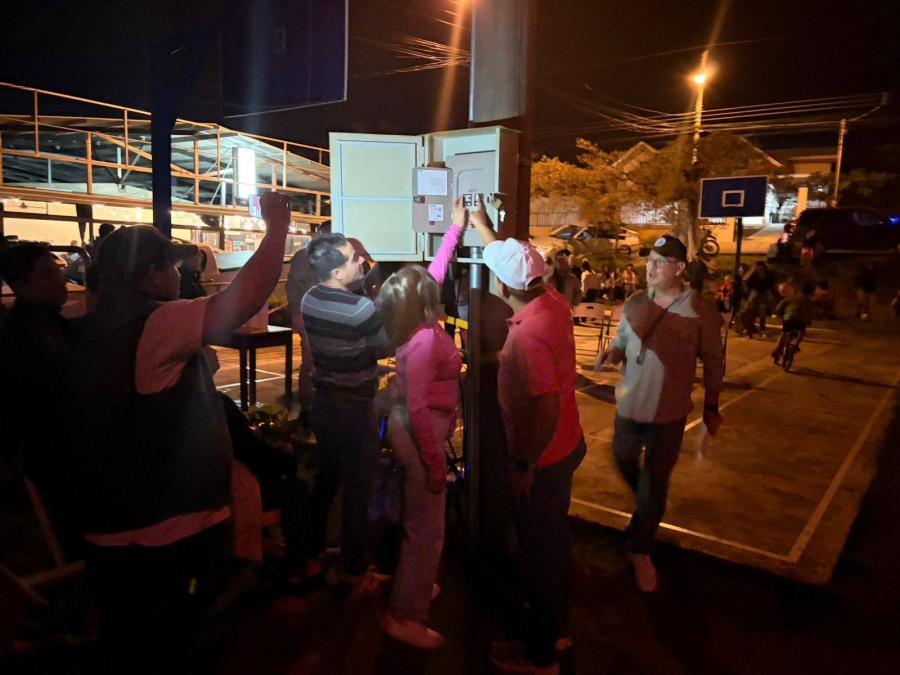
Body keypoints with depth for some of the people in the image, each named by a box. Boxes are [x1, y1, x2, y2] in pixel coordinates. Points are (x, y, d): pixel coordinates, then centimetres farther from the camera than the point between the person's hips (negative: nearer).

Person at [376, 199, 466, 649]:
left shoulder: (420, 325, 1)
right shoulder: (425, 340, -25)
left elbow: (437, 268, 15)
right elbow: (418, 408, -28)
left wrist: (457, 227, 20)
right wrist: (434, 463, -23)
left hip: (417, 430, 10)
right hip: (419, 435, -10)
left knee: (418, 521, 24)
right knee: (426, 530, 2)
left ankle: (415, 585, 42)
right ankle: (404, 616, 14)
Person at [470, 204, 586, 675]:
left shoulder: (527, 335, -31)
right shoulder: (553, 301, -4)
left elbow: (546, 411, -31)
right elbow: (517, 264, 15)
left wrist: (523, 465, -20)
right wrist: (482, 228, 23)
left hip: (542, 459, -9)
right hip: (565, 446, 9)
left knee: (537, 551, 9)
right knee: (555, 538, 23)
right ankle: (555, 626, 44)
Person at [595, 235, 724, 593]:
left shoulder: (701, 311, -14)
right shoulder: (635, 303, -3)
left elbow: (713, 362, -4)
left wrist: (711, 407, 0)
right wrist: (611, 353, -12)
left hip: (669, 413, -4)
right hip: (629, 404, 4)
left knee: (654, 487, 5)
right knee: (625, 463, 23)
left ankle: (640, 550, 25)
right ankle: (646, 504, 55)